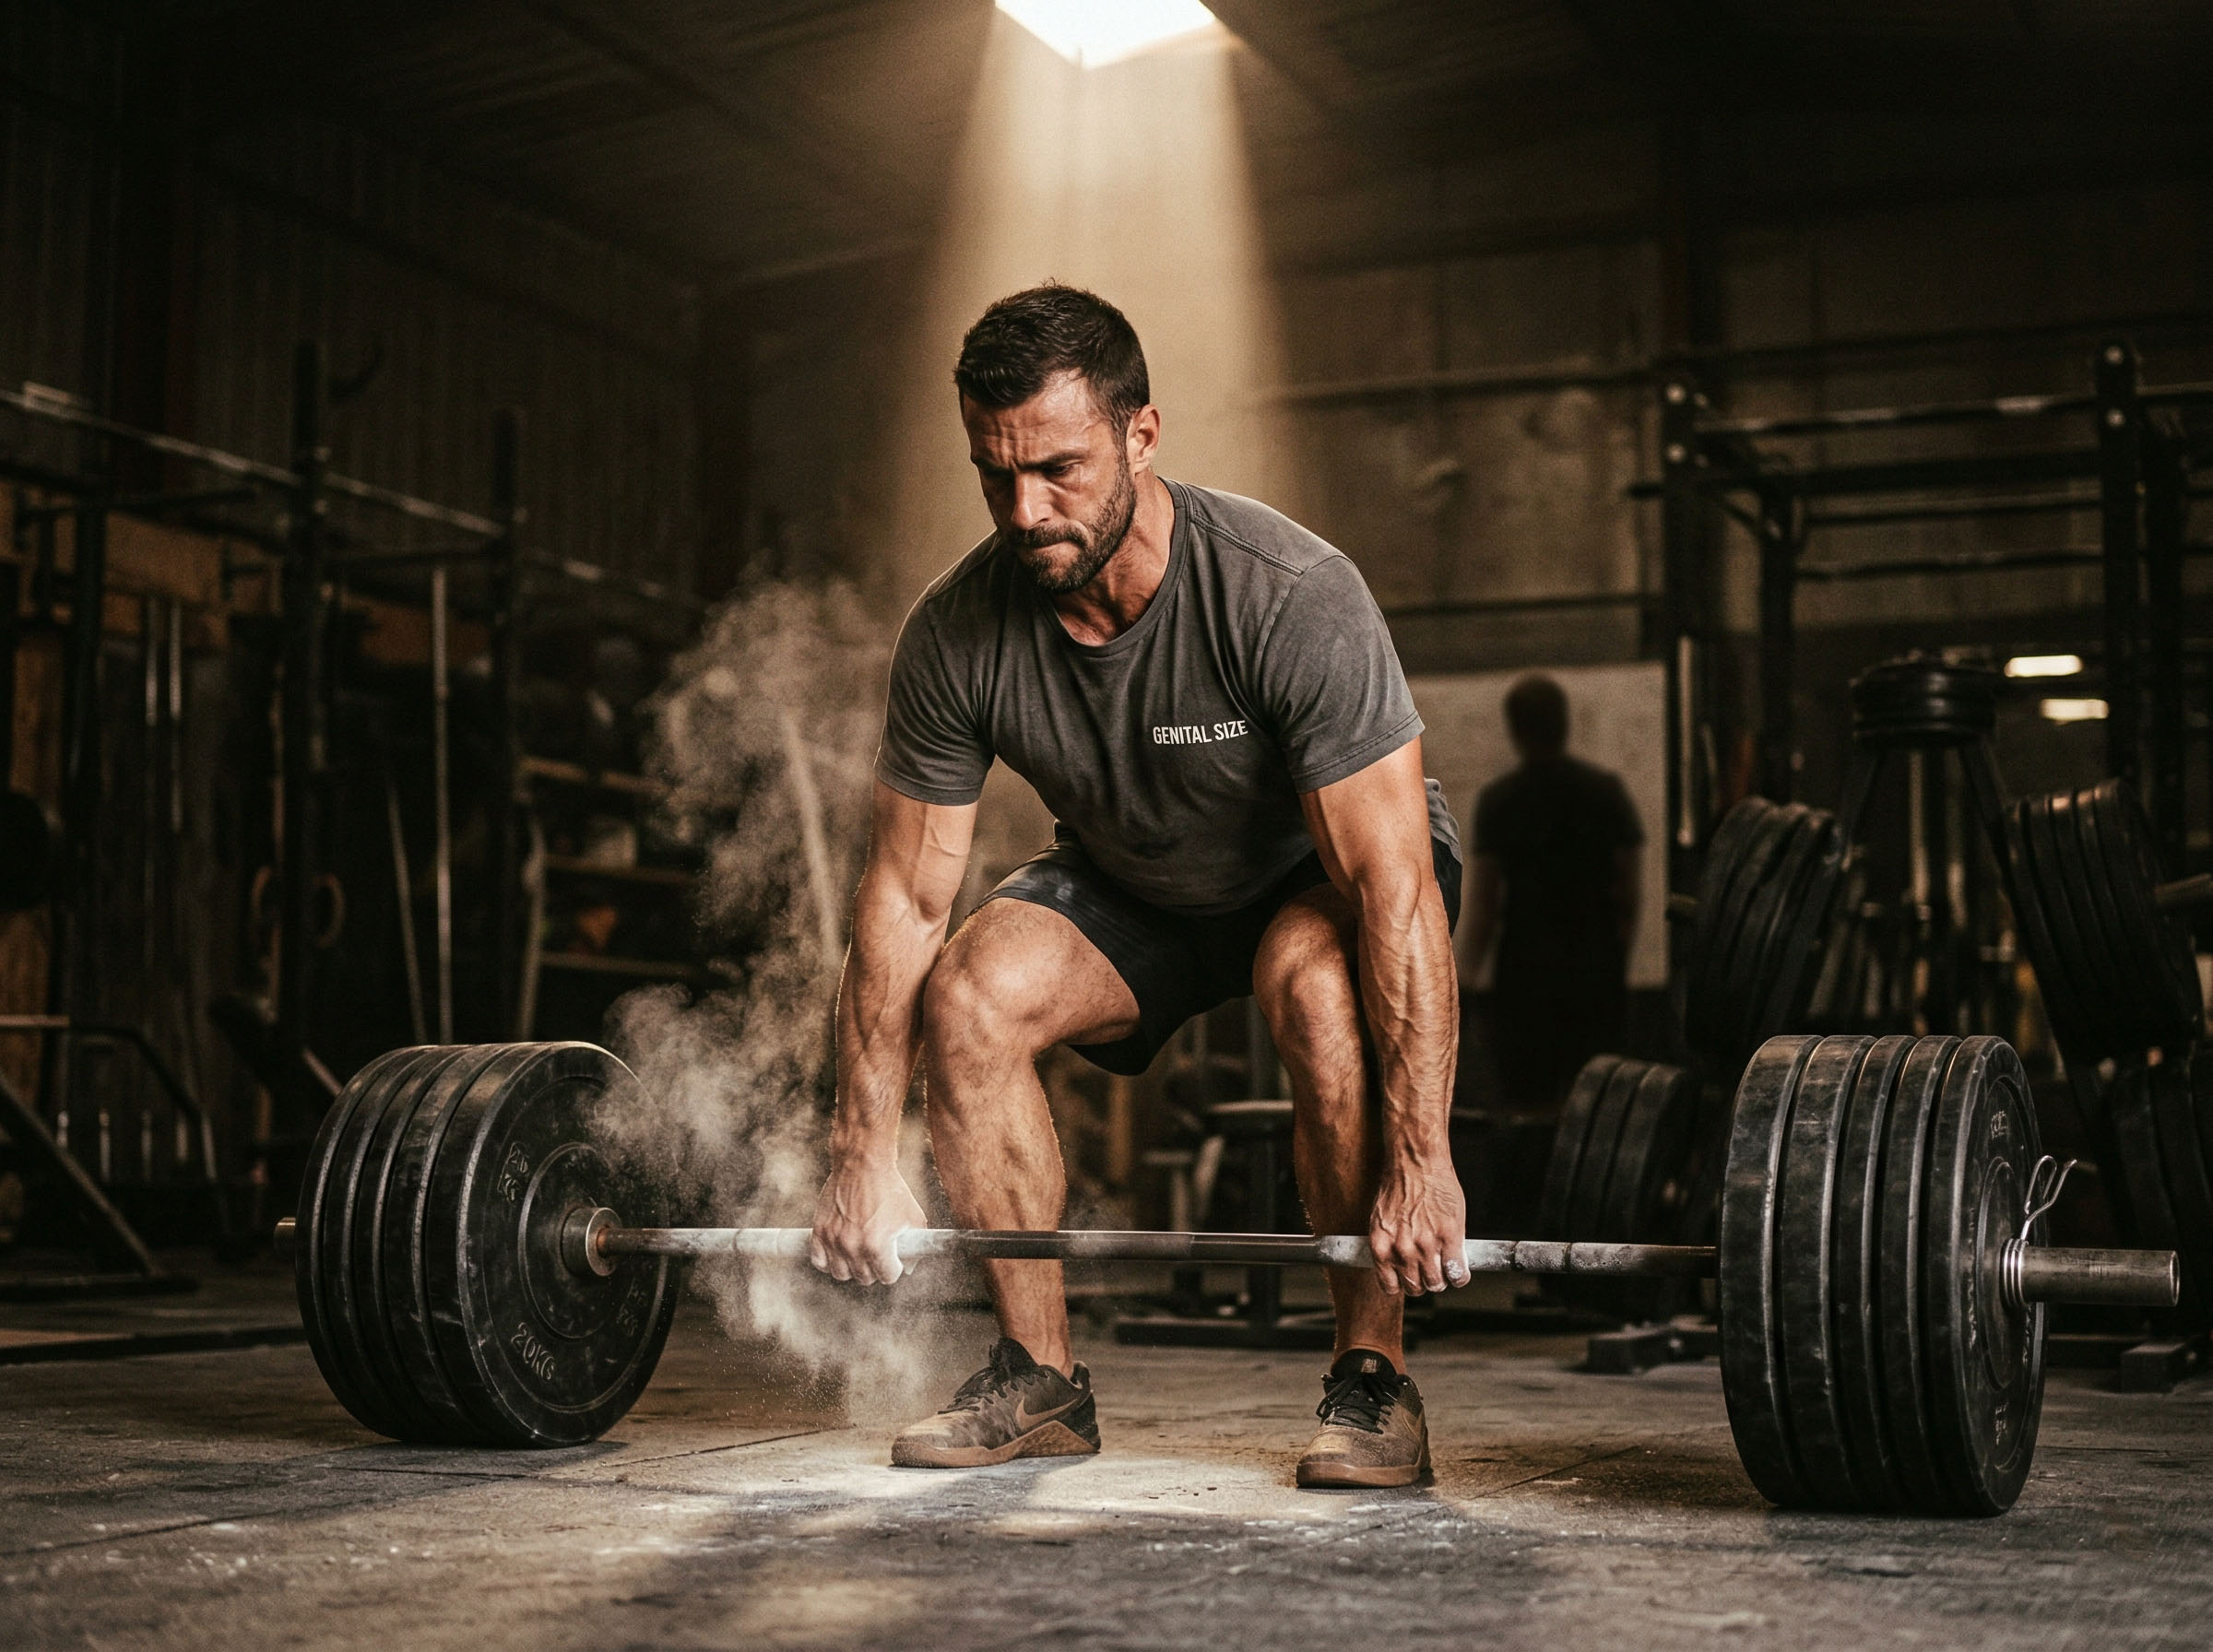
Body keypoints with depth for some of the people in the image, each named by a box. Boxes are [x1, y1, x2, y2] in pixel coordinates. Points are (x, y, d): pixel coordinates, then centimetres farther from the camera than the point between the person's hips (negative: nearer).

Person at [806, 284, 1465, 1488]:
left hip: (1328, 864, -4)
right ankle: (1041, 1382, -7)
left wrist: (1420, 1162, -39)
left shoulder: (1290, 598, -36)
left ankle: (1371, 1377, -18)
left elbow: (1393, 890, -36)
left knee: (1320, 984, -37)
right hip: (1134, 879, 4)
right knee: (966, 995, -22)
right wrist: (863, 1158, -17)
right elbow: (903, 898, -15)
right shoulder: (955, 634, -23)